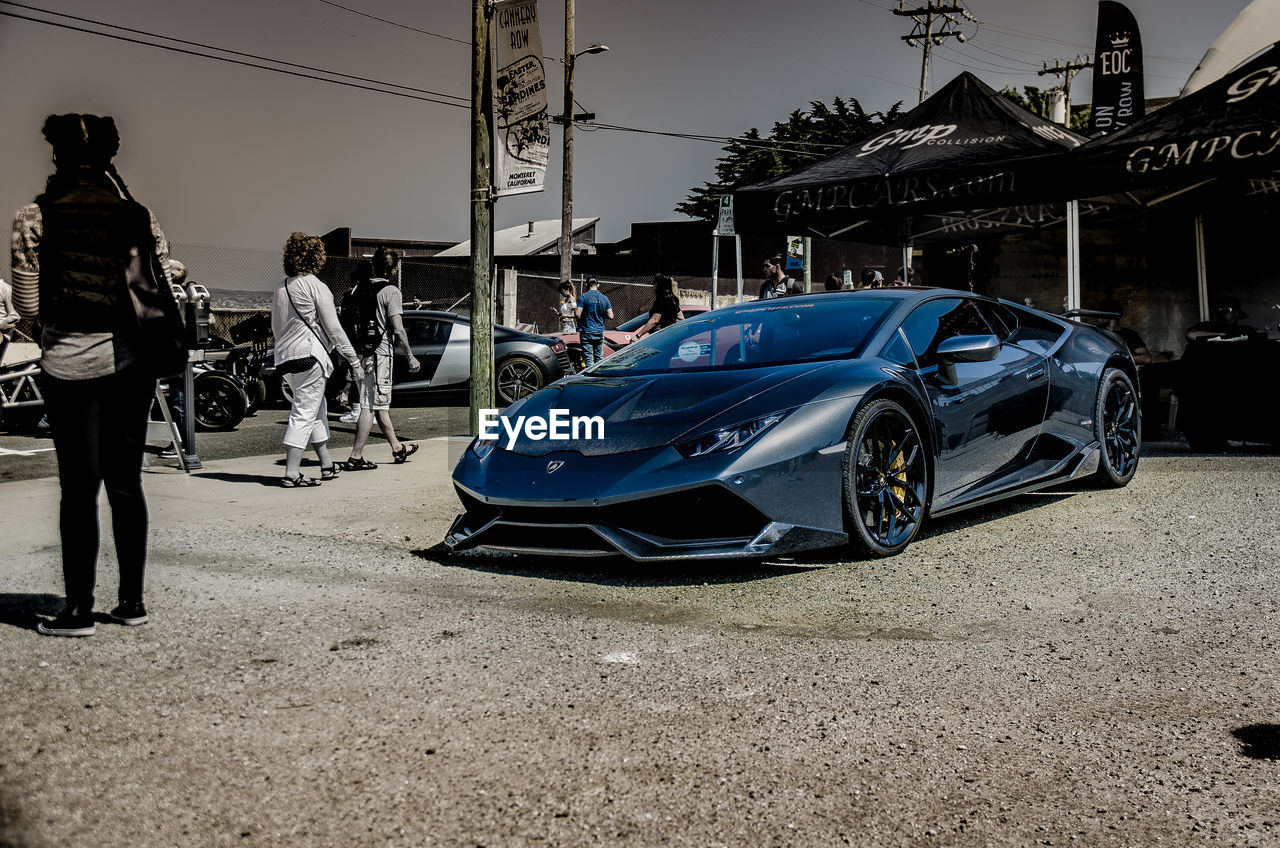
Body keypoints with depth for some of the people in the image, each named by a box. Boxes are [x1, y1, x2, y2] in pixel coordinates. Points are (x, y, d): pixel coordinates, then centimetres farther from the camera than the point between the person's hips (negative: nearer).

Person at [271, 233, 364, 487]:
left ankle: (327, 464, 24)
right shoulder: (315, 285, -7)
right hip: (309, 354, -8)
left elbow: (275, 328, 19)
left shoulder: (280, 288, 14)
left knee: (317, 409, 18)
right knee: (304, 413, -6)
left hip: (284, 358, 8)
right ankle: (291, 473, -9)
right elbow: (333, 328, -8)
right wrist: (353, 358, -3)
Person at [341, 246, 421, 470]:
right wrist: (410, 357, -7)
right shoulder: (391, 291, -10)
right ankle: (355, 457, -6)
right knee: (371, 407, -5)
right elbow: (397, 329, -14)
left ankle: (397, 448, 30)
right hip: (380, 353, -8)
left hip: (362, 353, 8)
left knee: (381, 405, 16)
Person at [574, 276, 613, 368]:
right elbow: (610, 316, 4)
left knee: (589, 360, -4)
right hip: (600, 332, 4)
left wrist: (574, 310, 9)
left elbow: (578, 315, -13)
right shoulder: (604, 298, 6)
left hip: (587, 332, -4)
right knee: (599, 359, 12)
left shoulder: (583, 297, -6)